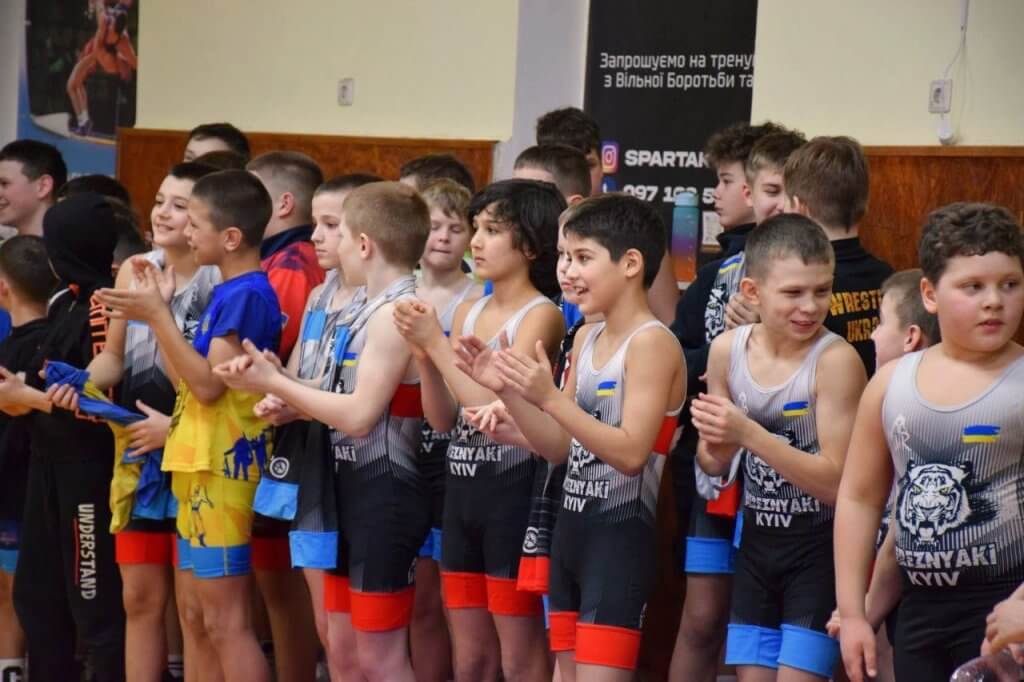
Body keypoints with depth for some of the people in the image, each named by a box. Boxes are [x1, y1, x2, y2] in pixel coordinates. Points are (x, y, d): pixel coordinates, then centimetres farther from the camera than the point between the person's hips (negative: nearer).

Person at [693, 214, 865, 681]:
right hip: (757, 541, 5)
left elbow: (836, 481, -22)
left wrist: (748, 433, -28)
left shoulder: (835, 359, -19)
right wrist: (716, 445, -15)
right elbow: (713, 466, 9)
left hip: (819, 548, -5)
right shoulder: (727, 350, -3)